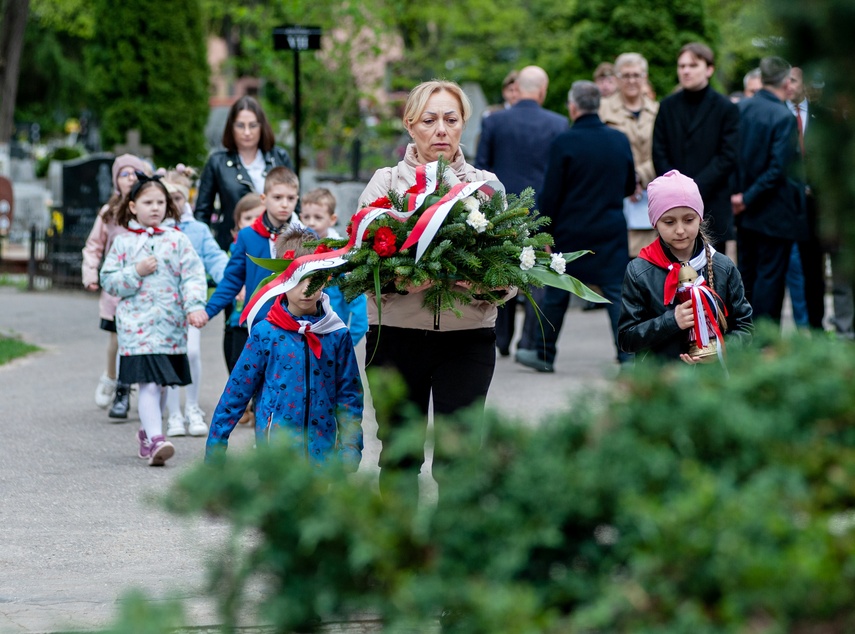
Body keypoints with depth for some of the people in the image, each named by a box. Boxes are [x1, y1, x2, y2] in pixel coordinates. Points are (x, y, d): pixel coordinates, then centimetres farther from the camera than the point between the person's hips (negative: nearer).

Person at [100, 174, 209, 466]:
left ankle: (147, 431, 32)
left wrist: (194, 305, -17)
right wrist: (136, 272, -11)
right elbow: (108, 280, 5)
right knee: (149, 383, -14)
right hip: (137, 323, -2)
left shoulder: (177, 239, 4)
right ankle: (156, 440, -20)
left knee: (160, 384, 13)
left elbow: (193, 277, -2)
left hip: (171, 324, 2)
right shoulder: (123, 242, 4)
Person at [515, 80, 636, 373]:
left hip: (571, 231, -2)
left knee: (556, 294, 11)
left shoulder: (564, 142, -11)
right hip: (612, 230, 3)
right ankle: (628, 355, -8)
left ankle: (545, 354, 22)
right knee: (617, 293, 1)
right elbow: (629, 186, 11)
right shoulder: (620, 140, 1)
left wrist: (544, 232, 0)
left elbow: (550, 194, -8)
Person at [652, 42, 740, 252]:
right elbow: (659, 154, 6)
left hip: (712, 207, -2)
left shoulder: (726, 109, 2)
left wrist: (695, 188, -12)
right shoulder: (667, 106, 11)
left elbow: (728, 158, -4)